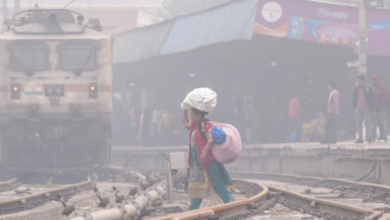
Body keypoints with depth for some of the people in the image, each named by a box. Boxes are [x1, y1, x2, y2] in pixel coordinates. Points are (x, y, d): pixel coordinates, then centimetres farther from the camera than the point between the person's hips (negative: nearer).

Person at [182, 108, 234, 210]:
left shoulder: (206, 126, -13)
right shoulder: (194, 126, 16)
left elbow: (211, 140, -22)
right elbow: (185, 123, 36)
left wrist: (204, 153, -28)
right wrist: (185, 111, 26)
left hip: (207, 159, -9)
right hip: (197, 161, 9)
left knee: (217, 181, -7)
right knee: (196, 183, 9)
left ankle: (228, 202, -3)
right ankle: (194, 207, 12)